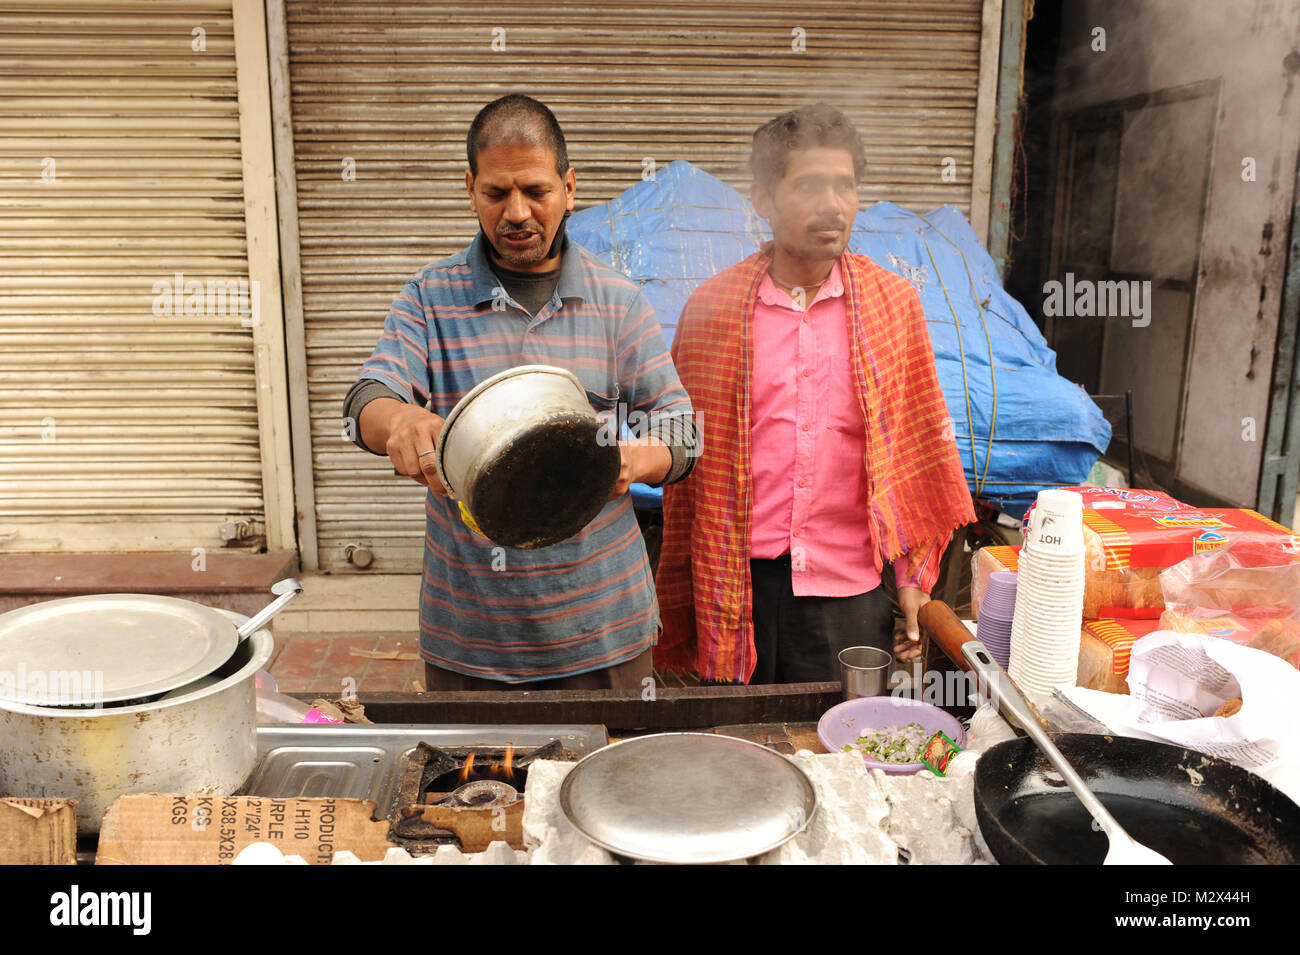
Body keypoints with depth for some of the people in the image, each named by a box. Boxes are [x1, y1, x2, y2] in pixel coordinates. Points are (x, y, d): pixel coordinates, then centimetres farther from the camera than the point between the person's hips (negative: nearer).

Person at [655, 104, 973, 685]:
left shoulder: (893, 304, 2)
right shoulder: (712, 307, -1)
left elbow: (915, 448, 7)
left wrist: (915, 578, 4)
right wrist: (681, 590, 4)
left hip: (849, 586, 1)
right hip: (741, 579, 0)